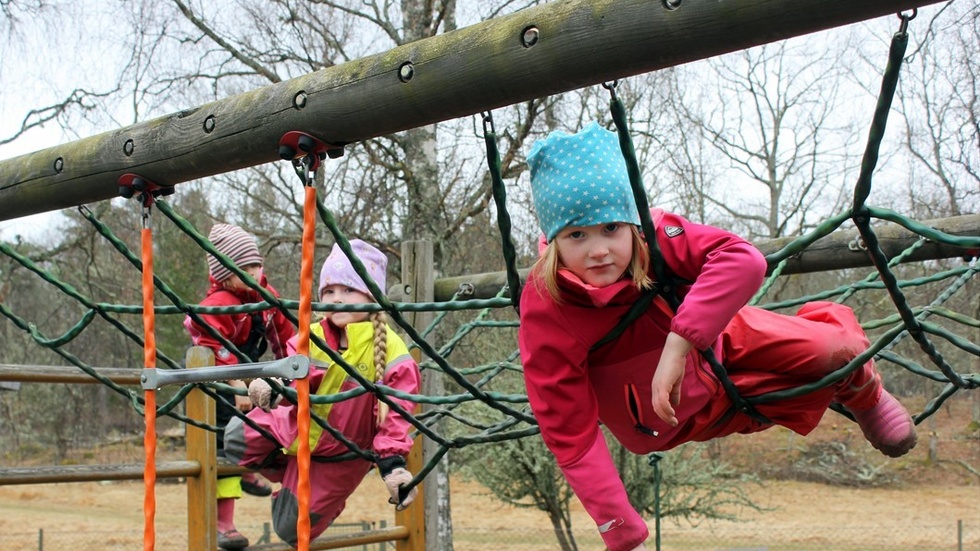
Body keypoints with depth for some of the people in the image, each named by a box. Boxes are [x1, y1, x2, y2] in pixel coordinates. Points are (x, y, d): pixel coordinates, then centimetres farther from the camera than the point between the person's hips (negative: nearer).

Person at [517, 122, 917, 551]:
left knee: (837, 351, -13)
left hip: (717, 345, 1)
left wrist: (679, 344, -51)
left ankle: (864, 397, 25)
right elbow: (570, 436, -29)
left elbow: (743, 259, -43)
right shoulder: (545, 318, -33)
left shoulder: (650, 234, -29)